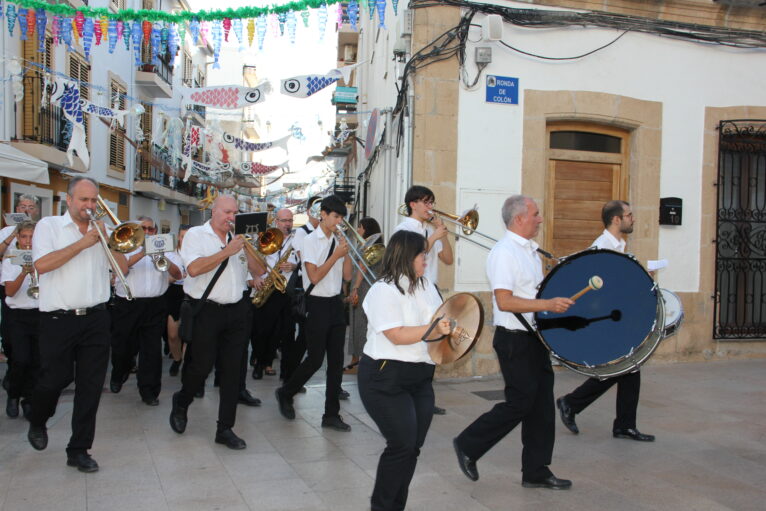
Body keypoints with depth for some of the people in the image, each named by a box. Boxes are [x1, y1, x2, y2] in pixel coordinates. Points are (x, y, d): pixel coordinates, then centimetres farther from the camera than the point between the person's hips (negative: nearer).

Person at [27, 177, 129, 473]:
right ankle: (37, 422, 36)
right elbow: (42, 265, -16)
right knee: (54, 380, 3)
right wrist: (83, 242, -16)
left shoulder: (101, 231, 12)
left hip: (95, 318, 4)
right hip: (58, 319, -3)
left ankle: (79, 450, 15)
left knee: (91, 387, 3)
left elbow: (123, 268, 5)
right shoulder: (49, 226, 1)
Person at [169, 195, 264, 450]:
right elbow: (194, 269, -17)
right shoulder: (196, 235, 0)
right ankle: (181, 403, 33)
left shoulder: (239, 238, 13)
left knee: (232, 370, 5)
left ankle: (225, 429, 14)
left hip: (237, 311, 4)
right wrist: (227, 251, -18)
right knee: (201, 366, 0)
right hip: (206, 311, -4)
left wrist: (248, 247, -8)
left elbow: (259, 270, 8)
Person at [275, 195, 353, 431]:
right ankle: (286, 394, 23)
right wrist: (336, 255, -15)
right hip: (317, 305, -6)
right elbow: (314, 277, -15)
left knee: (336, 360, 4)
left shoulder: (338, 241, 10)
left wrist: (346, 252, -5)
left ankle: (331, 414, 11)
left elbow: (347, 275, 6)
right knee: (315, 359, -2)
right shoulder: (311, 241, -7)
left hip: (335, 303, 6)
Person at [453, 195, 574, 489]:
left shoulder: (530, 251, 14)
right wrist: (547, 305, -27)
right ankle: (468, 446, 15)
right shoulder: (504, 253, -16)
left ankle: (536, 471, 20)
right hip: (514, 340, -9)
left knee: (541, 404, 10)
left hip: (534, 338, 9)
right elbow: (504, 301, -25)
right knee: (520, 402, -3)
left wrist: (559, 301, 14)